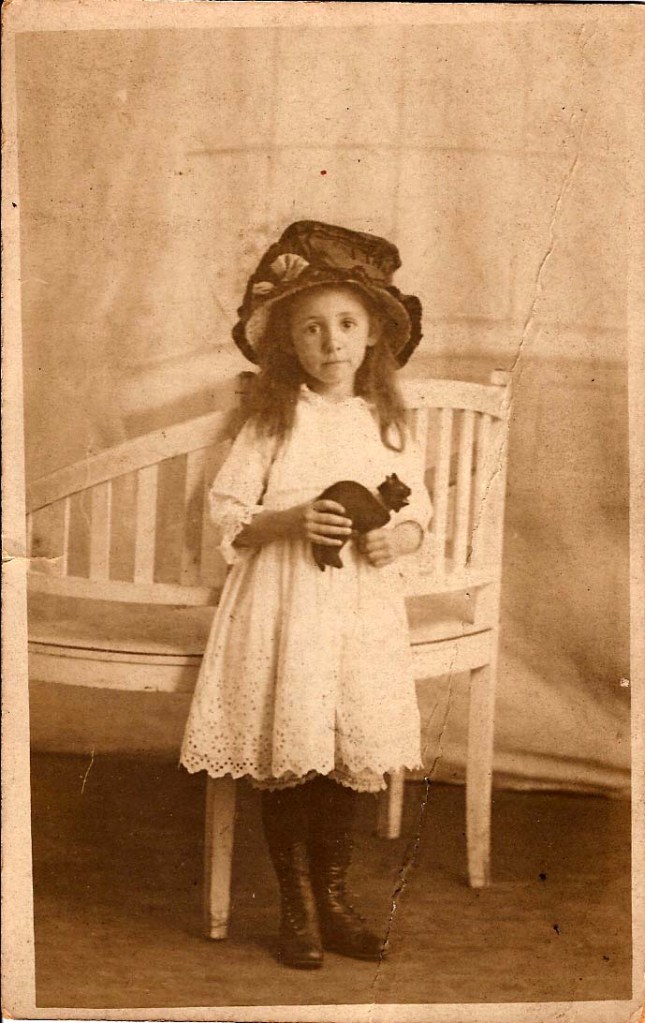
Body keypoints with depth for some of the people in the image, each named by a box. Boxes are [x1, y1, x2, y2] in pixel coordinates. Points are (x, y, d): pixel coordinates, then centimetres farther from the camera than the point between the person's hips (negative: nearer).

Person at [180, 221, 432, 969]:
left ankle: (333, 901, 26)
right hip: (284, 608, -2)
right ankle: (297, 910, 19)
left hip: (363, 610, 3)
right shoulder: (273, 420, 0)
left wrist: (399, 538, -10)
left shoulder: (388, 423, 9)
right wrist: (293, 520, -17)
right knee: (286, 759, 0)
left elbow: (417, 510, 12)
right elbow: (227, 513, -2)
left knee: (347, 760, 6)